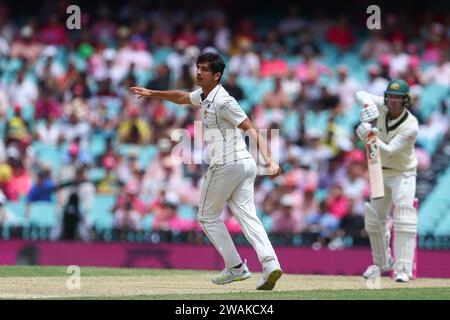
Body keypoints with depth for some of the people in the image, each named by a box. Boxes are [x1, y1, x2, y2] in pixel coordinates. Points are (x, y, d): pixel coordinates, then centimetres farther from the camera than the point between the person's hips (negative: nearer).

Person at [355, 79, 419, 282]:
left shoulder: (411, 126, -27)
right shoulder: (382, 107, -11)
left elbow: (390, 151, -31)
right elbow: (360, 94, -11)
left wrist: (370, 137, -45)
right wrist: (368, 106, -33)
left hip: (403, 174, -6)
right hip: (381, 173, 6)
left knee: (404, 214, -24)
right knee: (375, 217, 13)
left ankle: (403, 269, -29)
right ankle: (382, 263, 33)